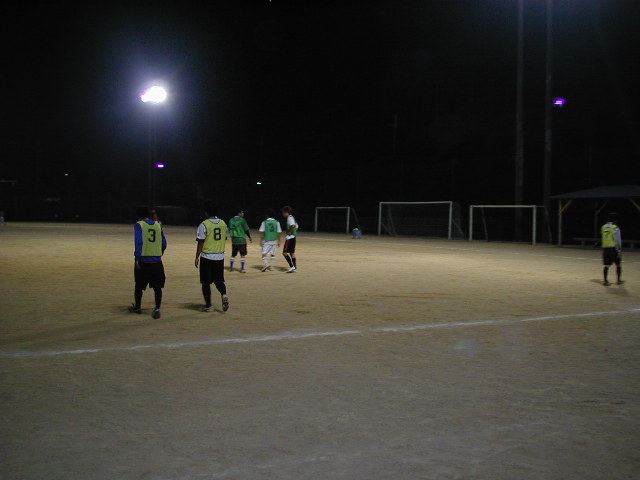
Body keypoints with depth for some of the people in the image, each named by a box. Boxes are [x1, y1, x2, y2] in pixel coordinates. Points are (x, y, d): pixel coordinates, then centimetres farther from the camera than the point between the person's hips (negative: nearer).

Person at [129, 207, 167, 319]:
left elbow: (138, 242, -13)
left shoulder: (139, 225, -3)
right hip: (157, 261, 2)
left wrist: (137, 259, -12)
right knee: (157, 286, 1)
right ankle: (157, 308, -15)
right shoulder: (158, 225, 9)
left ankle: (137, 307, 30)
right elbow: (164, 244, 11)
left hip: (143, 260, -2)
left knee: (139, 285, 15)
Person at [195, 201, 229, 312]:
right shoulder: (223, 223, 5)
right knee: (219, 280, 14)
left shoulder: (204, 225, -11)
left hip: (207, 257, -4)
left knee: (206, 283, 7)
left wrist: (197, 257, -3)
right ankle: (224, 295, -12)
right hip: (220, 257, 5)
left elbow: (200, 243, -10)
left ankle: (208, 305, 12)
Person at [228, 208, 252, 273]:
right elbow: (246, 230, -8)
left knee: (233, 254, 16)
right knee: (243, 255, 1)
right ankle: (242, 268, 0)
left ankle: (231, 267, 20)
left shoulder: (231, 220, 7)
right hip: (241, 240, -6)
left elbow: (229, 231, 12)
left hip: (233, 240, 6)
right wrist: (250, 238, 3)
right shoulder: (242, 220, -10)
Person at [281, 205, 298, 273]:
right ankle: (295, 267, 13)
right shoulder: (292, 218, 17)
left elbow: (293, 226, -29)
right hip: (293, 237, 10)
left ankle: (292, 266, -14)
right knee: (292, 253, 12)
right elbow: (296, 226, 24)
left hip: (289, 238, -10)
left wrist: (289, 233, -18)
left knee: (285, 252, -8)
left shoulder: (290, 218, -13)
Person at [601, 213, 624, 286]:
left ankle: (605, 281, 1)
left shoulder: (603, 227, 8)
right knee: (618, 264, 12)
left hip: (605, 248, 4)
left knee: (606, 265, 5)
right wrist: (619, 250, -11)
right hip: (614, 248, -4)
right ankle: (619, 280, 18)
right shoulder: (615, 228, -9)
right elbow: (618, 240, -12)